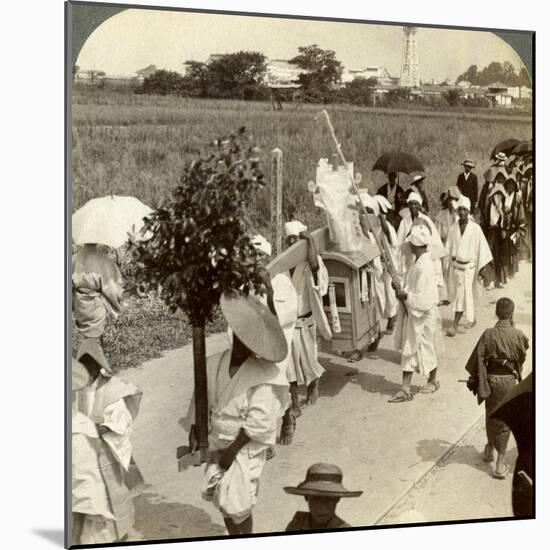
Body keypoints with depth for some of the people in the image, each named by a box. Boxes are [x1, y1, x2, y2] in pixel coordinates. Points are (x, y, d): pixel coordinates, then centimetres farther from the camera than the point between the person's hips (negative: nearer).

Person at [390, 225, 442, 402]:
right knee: (409, 349, 11)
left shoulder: (424, 266, -25)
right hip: (412, 313, 9)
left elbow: (422, 298, -27)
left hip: (423, 314, -9)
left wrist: (404, 295, -17)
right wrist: (402, 289, -1)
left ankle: (433, 381, 31)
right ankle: (405, 388, 20)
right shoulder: (418, 262, 5)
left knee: (425, 348, 9)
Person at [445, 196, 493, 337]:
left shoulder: (475, 228, -9)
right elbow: (448, 247, 7)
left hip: (469, 266, -4)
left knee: (462, 295, -7)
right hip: (455, 264, 4)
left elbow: (481, 248, -6)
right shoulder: (453, 228, 1)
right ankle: (471, 318, 34)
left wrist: (481, 267, -6)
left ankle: (455, 325, -6)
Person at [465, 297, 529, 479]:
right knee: (504, 420, 6)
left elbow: (478, 359, -7)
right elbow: (522, 356, 6)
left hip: (490, 380, 1)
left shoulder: (488, 334, -11)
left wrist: (474, 379, 5)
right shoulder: (518, 335, -12)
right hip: (509, 381, -1)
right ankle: (500, 463, 5)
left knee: (491, 416, 20)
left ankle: (490, 450, 38)